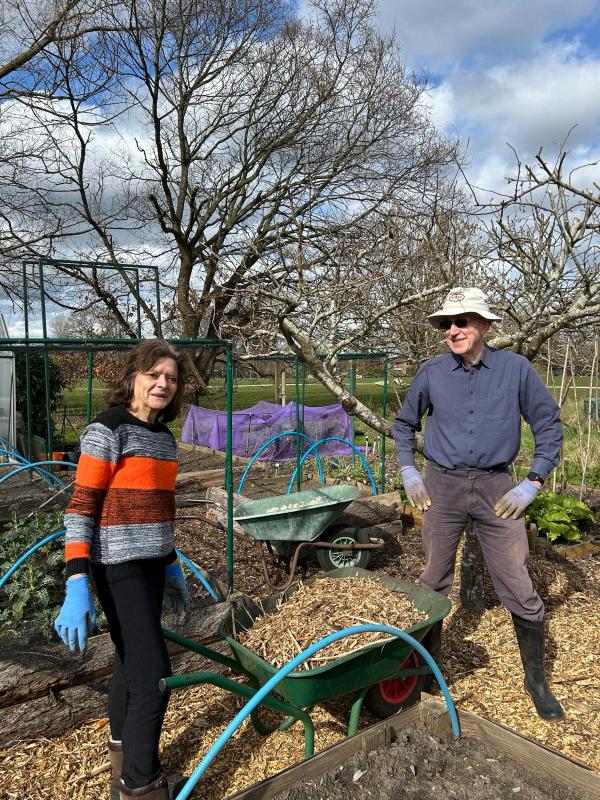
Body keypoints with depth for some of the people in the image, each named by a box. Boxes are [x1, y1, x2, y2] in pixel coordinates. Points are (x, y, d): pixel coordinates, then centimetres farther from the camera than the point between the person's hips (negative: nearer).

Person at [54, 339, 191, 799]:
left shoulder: (164, 437, 9)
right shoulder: (107, 430, -14)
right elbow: (81, 508, -16)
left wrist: (171, 565, 20)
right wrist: (77, 584, -22)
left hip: (152, 564, 7)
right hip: (119, 567, -7)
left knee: (131, 662, 20)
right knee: (153, 673, -3)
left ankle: (123, 756, 38)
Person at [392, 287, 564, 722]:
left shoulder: (516, 368, -6)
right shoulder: (432, 372, -2)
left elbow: (550, 425, 1)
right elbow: (403, 424, 12)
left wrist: (533, 483, -6)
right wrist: (409, 472, 3)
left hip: (496, 488, -1)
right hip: (442, 486, 1)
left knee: (519, 588, 4)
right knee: (434, 581, 13)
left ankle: (536, 678, 27)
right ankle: (428, 660, 34)